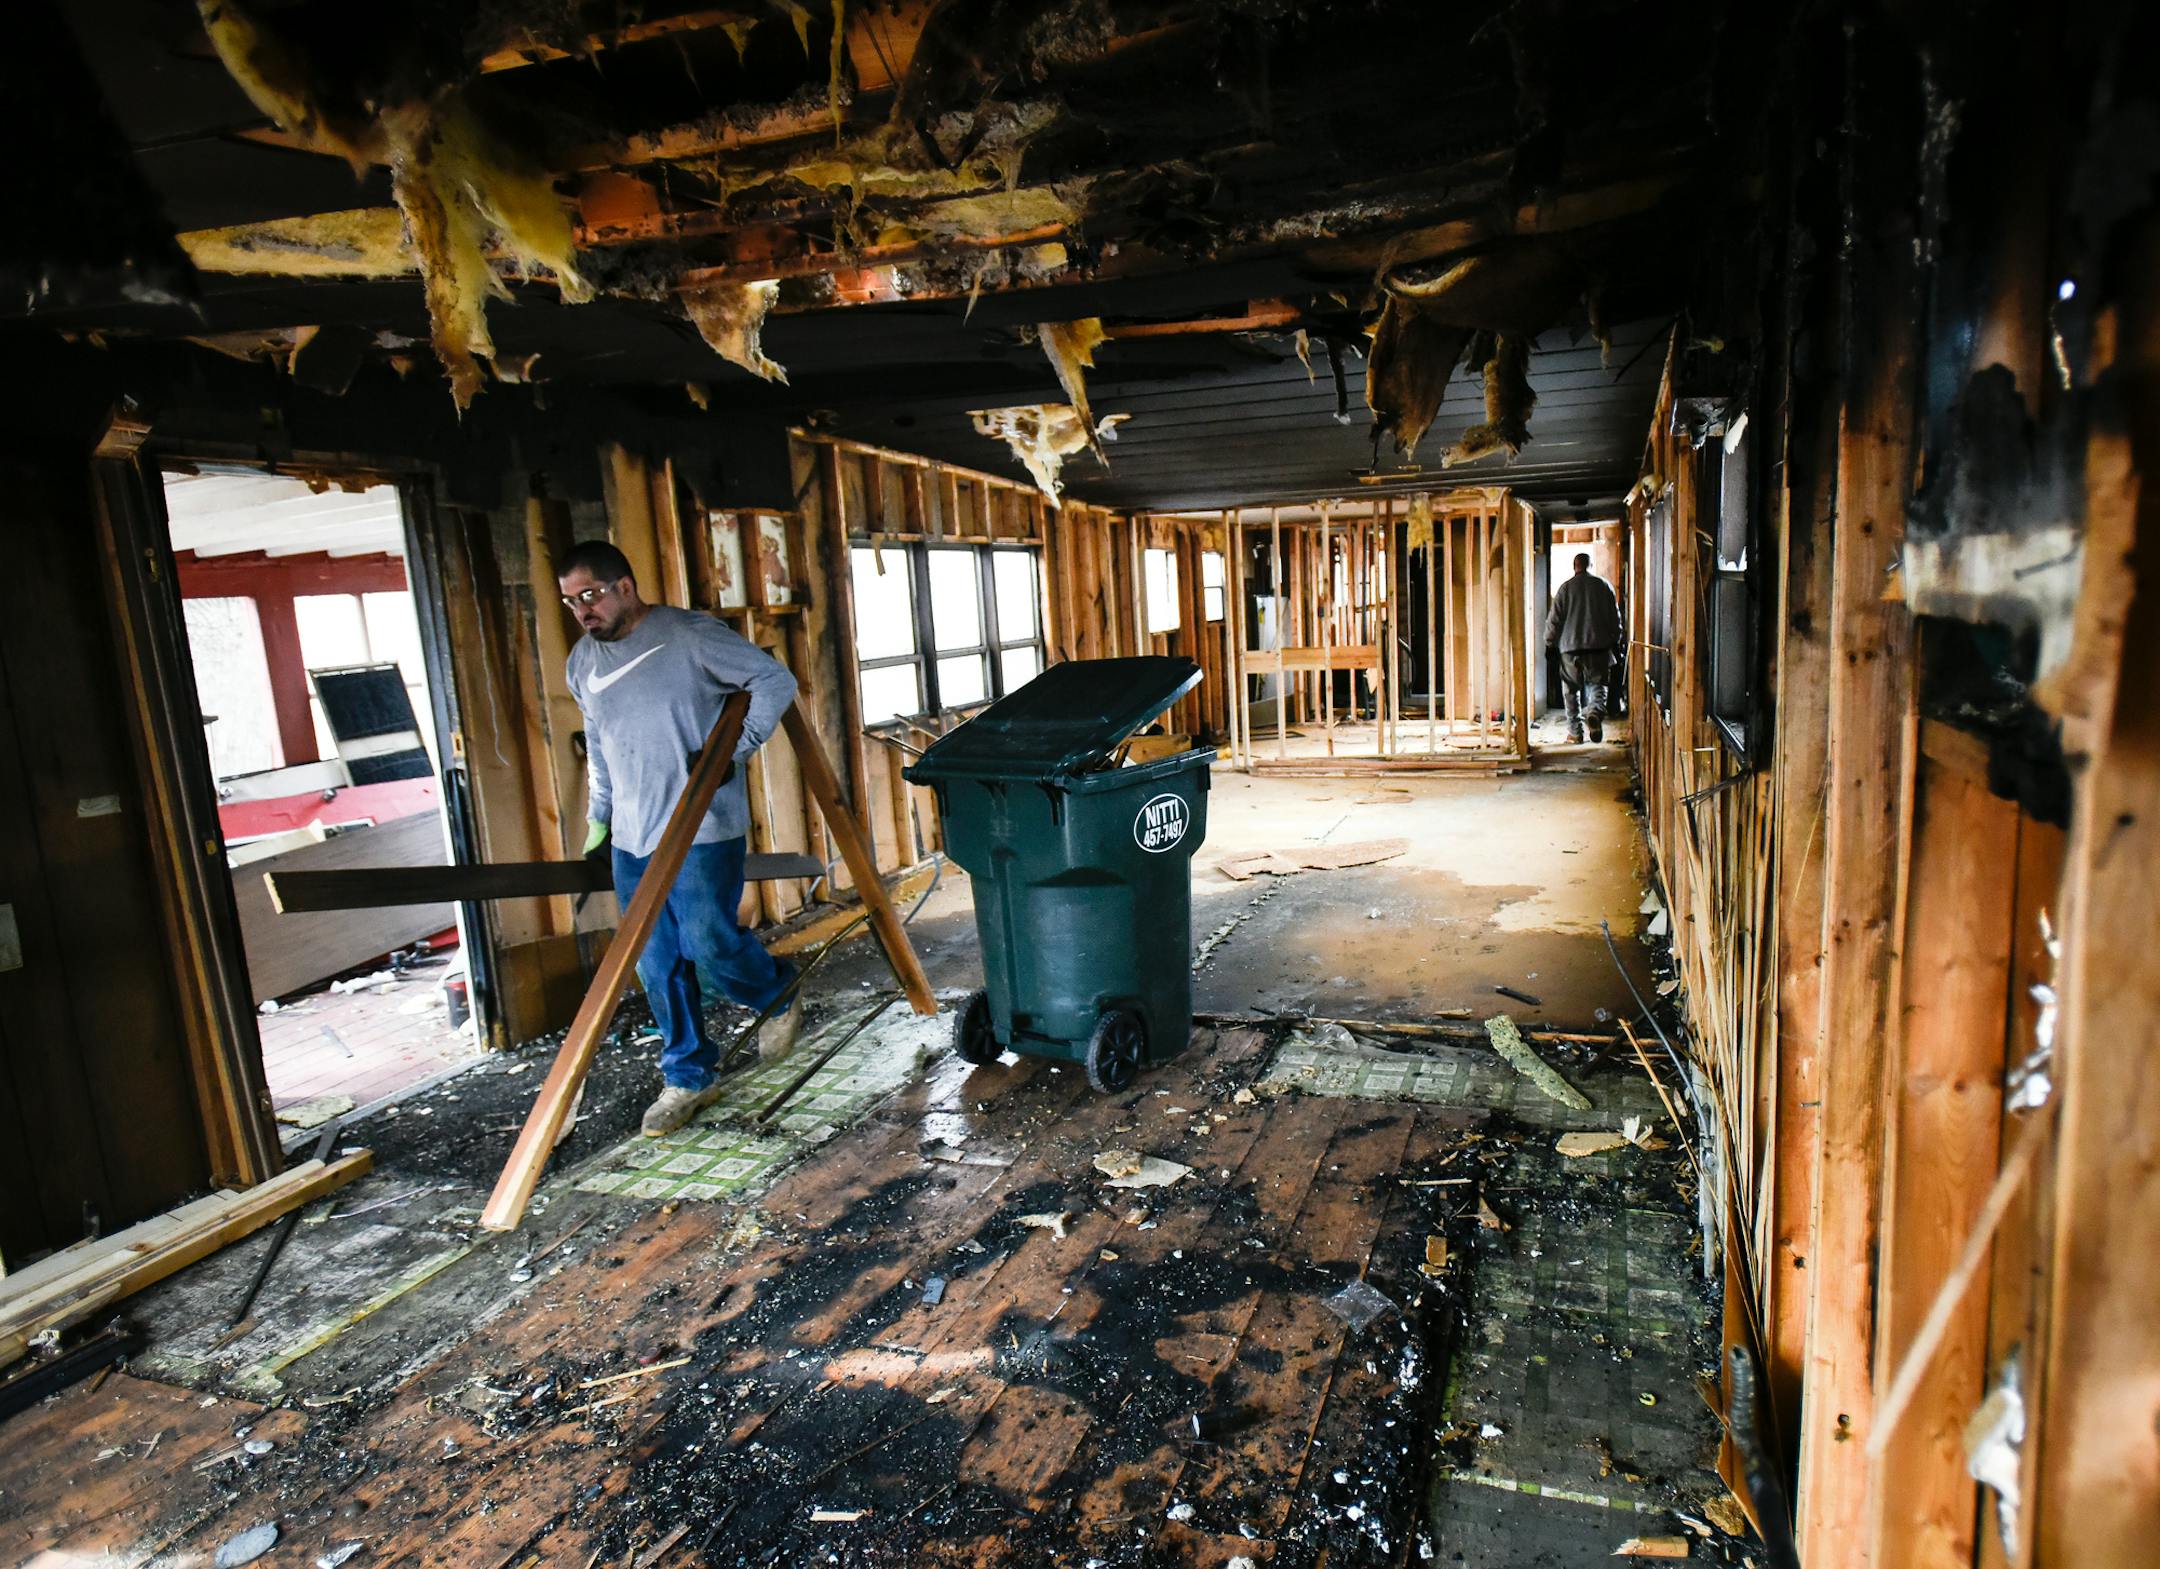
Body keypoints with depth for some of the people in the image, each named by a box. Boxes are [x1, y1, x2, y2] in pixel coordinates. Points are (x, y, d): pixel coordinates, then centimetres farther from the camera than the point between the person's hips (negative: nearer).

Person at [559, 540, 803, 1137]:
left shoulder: (690, 635, -9)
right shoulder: (583, 662, 12)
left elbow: (775, 680, -9)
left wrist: (734, 751, -16)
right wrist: (598, 815, 23)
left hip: (702, 830, -6)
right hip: (632, 839, 6)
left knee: (709, 943, -8)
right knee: (657, 966, 7)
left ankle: (778, 1000, 24)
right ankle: (689, 1077, 21)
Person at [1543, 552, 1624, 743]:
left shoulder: (1566, 588, 1)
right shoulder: (1604, 586, 5)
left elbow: (1554, 619, 0)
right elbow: (1615, 618, 8)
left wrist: (1550, 642, 11)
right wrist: (1615, 643, 18)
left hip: (1570, 646, -1)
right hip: (1599, 646, 1)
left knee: (1571, 690, 7)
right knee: (1597, 684, 7)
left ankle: (1575, 731, 6)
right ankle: (1595, 711, -24)